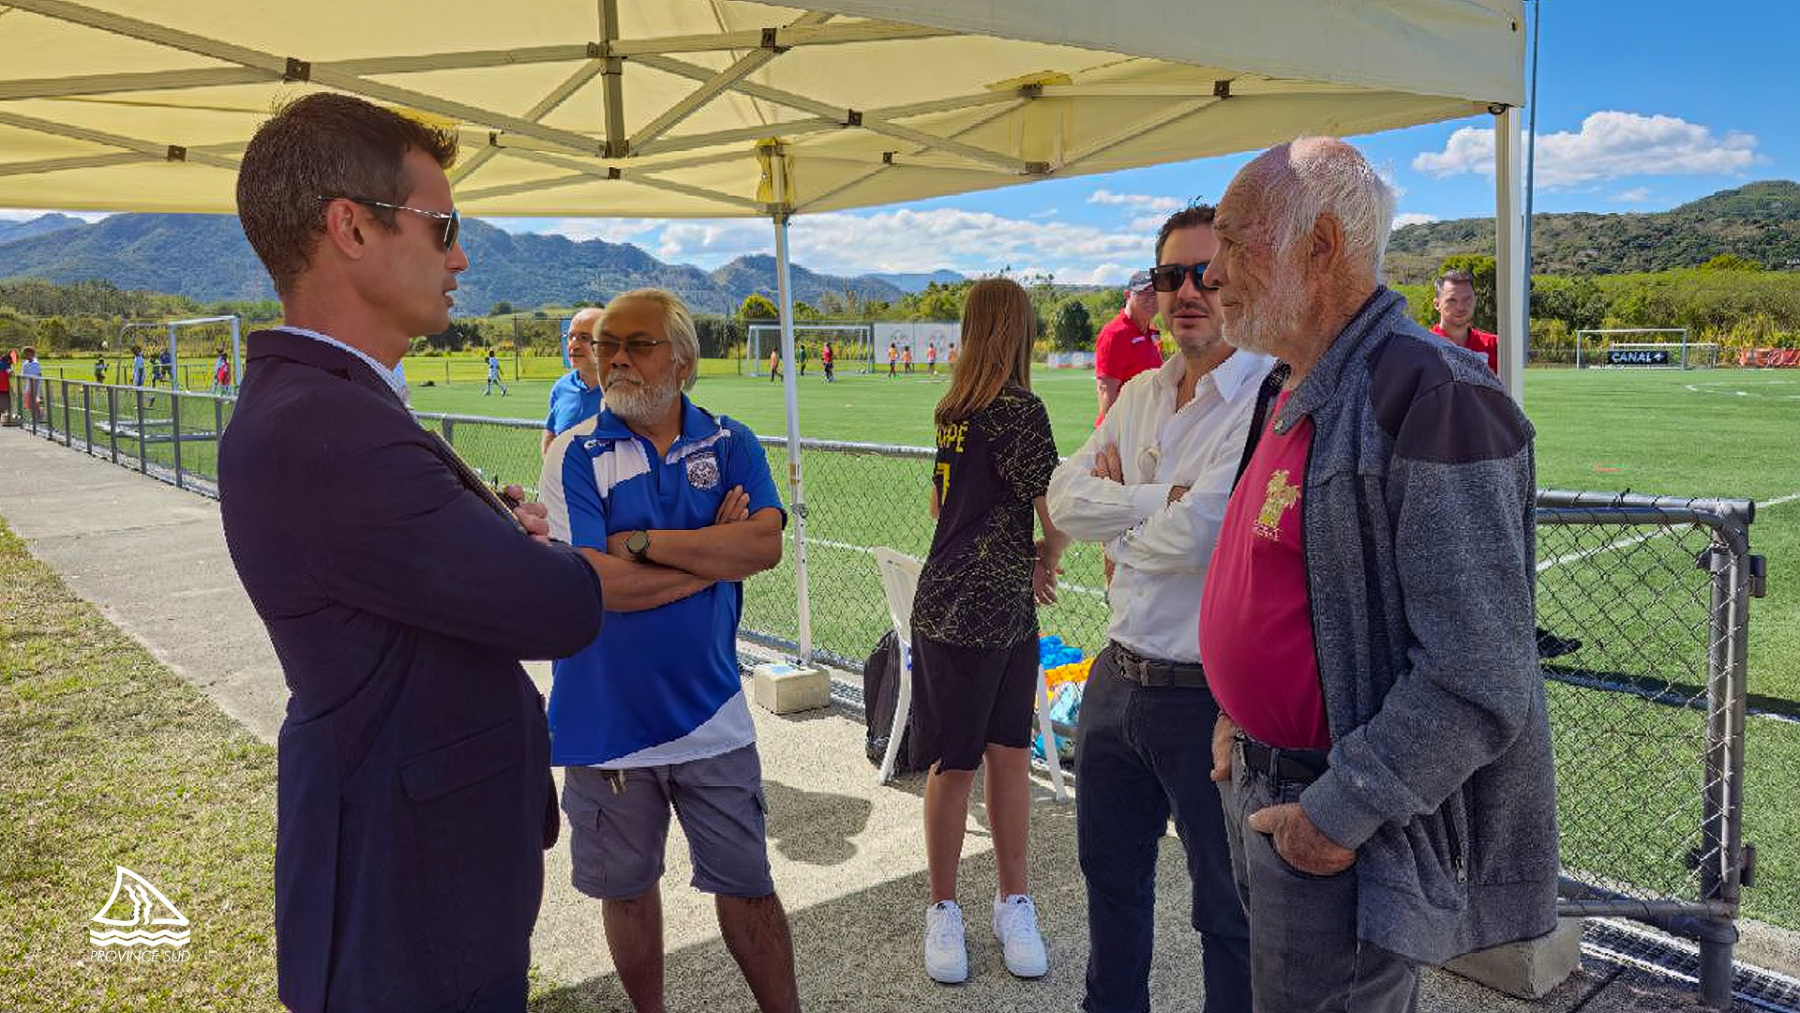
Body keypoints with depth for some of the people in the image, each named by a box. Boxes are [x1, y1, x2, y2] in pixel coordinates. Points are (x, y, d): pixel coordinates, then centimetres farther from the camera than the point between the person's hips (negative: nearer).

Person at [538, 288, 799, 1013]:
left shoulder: (731, 444, -1)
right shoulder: (575, 454, -8)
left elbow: (766, 544, -18)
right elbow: (595, 583, -20)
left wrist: (643, 543, -20)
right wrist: (713, 554, -13)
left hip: (712, 715, 1)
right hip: (606, 720, 0)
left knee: (747, 886, 13)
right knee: (626, 890, 18)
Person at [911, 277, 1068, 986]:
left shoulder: (954, 409, 9)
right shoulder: (1018, 408, -14)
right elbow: (1057, 515, -16)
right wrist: (1046, 560, 5)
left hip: (1006, 612, 8)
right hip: (964, 613, -8)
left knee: (1009, 754, 13)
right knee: (955, 764, 5)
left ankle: (1014, 904, 25)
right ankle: (943, 911, 19)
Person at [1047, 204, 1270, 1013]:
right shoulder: (1140, 393, 8)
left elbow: (1191, 538, -25)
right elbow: (1065, 497, -1)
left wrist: (1117, 513, -6)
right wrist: (1162, 499, -15)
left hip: (1210, 698, -8)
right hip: (1118, 679, 8)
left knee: (1229, 914, 11)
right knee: (1110, 875, 26)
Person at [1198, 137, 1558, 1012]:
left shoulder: (1428, 396, -22)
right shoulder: (1304, 395, 9)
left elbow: (1479, 679, -25)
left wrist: (1339, 813, -20)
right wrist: (1244, 716, 11)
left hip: (1344, 843, -9)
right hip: (1271, 794, 9)